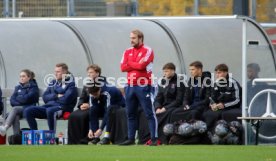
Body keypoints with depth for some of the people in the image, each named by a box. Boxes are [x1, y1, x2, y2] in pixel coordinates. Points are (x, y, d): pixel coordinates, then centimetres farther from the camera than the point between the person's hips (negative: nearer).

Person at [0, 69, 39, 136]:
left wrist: (17, 99, 6)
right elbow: (12, 101, 10)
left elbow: (26, 99, -8)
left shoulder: (33, 87, 5)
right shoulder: (18, 88, 21)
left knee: (15, 109, -33)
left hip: (28, 109, -4)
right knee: (16, 116, -32)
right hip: (18, 108, 4)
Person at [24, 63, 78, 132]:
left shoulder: (70, 84, -1)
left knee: (50, 110, -42)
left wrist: (52, 97, 1)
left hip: (63, 108, -7)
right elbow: (45, 97, 13)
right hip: (49, 105, 7)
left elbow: (66, 99, -14)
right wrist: (56, 96, -4)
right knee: (27, 111, -14)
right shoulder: (53, 82, 19)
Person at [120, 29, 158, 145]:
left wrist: (130, 63, -1)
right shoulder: (128, 52, 14)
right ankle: (131, 138, 14)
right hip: (130, 86, 6)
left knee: (149, 113, -6)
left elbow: (142, 65, -16)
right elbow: (123, 67, 2)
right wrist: (137, 65, -7)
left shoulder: (147, 51, -3)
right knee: (130, 114, 8)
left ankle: (154, 139, -8)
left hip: (143, 87, -6)